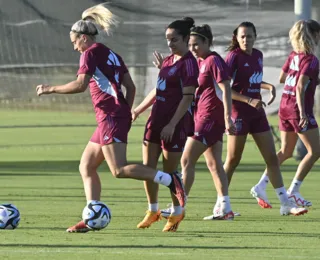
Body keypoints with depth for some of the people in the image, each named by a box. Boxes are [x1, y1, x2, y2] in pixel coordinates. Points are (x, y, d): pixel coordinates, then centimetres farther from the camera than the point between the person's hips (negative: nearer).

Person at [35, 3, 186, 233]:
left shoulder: (91, 53, -6)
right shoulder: (113, 55, 20)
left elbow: (80, 85, -18)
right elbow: (131, 87, 16)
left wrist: (51, 89, -8)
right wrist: (126, 114, 18)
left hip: (110, 116, -10)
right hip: (120, 115, 10)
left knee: (119, 170, -15)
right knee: (86, 167, 10)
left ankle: (170, 180, -19)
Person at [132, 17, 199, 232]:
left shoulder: (188, 63, -12)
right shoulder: (169, 60, 14)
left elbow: (188, 97, -17)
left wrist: (172, 125, -21)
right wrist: (138, 110, 23)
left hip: (175, 124, -8)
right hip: (157, 119, 8)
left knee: (170, 171, 0)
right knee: (148, 167, 6)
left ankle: (177, 212, 19)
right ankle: (153, 210, 20)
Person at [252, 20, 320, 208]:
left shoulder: (294, 56, 9)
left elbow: (282, 78, 20)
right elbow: (300, 87, -23)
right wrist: (302, 113, -28)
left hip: (285, 106, 8)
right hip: (298, 108, -8)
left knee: (286, 151, 18)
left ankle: (262, 184, 12)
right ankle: (293, 191, -5)